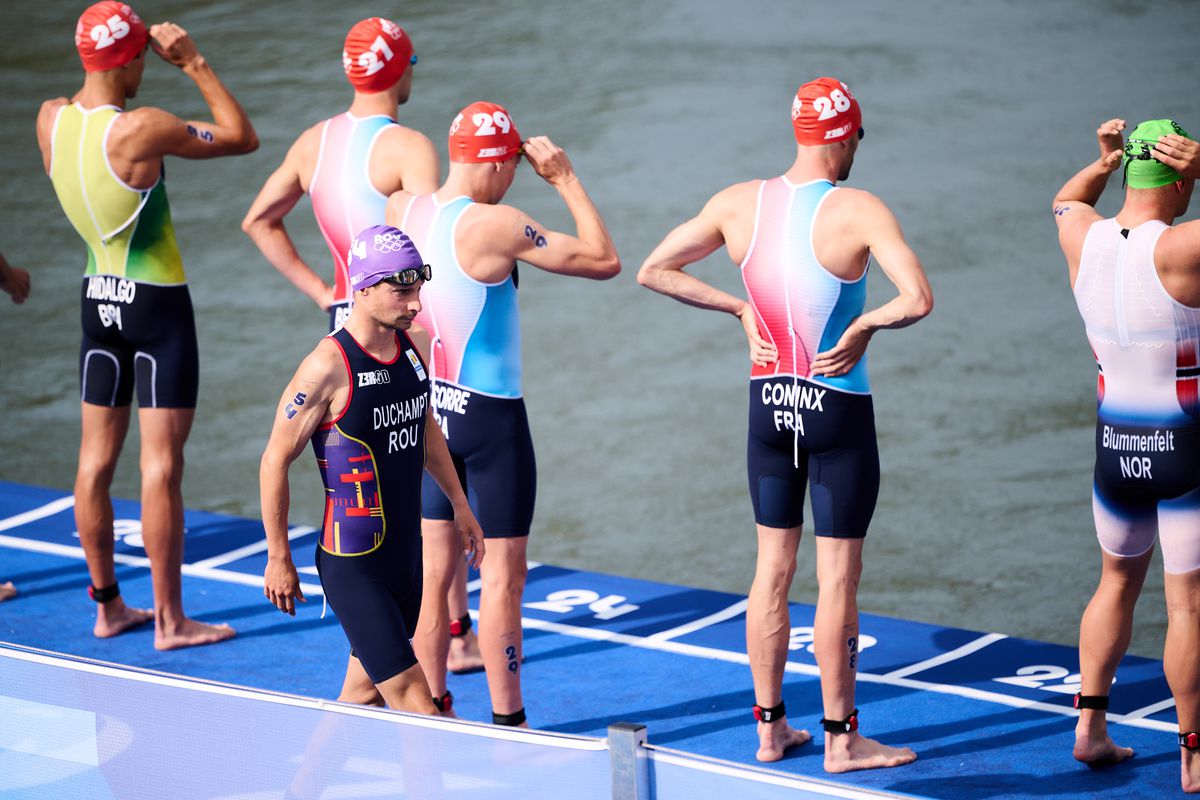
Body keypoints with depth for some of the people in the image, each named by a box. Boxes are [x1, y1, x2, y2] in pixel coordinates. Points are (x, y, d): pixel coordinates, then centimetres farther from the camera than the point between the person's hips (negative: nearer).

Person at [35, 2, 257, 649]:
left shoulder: (50, 120, -4)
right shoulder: (143, 129, -22)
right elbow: (242, 137, -12)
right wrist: (194, 64, -9)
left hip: (98, 298, 7)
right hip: (157, 304, -7)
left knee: (96, 458, 12)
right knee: (161, 466, -2)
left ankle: (107, 606, 21)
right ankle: (169, 620, 2)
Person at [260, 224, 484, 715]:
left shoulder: (416, 346, 3)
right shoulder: (328, 367, -19)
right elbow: (275, 461, -12)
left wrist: (460, 506, 26)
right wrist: (278, 558, -9)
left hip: (406, 556, 8)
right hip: (352, 566, -7)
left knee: (365, 691, 14)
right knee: (412, 700, -11)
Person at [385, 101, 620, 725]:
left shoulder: (401, 210, -1)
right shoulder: (495, 225, -20)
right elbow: (604, 261, -15)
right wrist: (565, 179, -8)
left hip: (428, 410, 7)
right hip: (489, 416, -7)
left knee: (434, 570, 14)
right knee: (502, 574, 3)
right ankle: (507, 724, 8)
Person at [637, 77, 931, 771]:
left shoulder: (738, 204, -2)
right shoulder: (858, 211, -16)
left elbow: (653, 271, 5)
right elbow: (919, 299, -28)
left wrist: (739, 307, 7)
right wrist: (864, 326, -11)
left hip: (769, 403, 5)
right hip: (839, 411, -5)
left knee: (773, 567, 14)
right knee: (838, 577, 3)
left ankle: (771, 728, 20)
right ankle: (841, 739, 9)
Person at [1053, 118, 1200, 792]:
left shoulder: (1084, 240, -3)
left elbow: (1067, 200, 22)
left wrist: (1106, 161, 7)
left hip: (1116, 448, 6)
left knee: (1118, 582, 24)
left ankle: (1090, 725, 23)